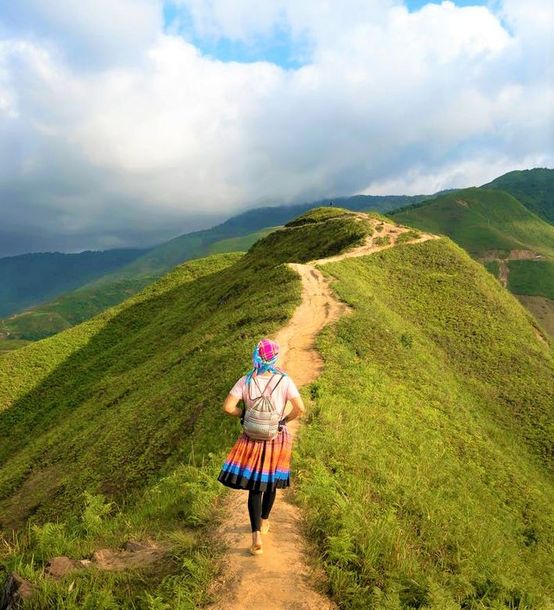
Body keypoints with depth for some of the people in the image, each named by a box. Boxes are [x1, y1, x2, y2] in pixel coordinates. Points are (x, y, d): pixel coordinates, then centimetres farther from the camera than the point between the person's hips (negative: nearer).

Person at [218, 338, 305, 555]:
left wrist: (244, 414, 3)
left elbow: (228, 407, -15)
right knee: (270, 481, 22)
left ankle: (256, 536, -4)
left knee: (254, 487, 7)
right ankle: (264, 522, 41)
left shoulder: (246, 381, -10)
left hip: (253, 439, -1)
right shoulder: (284, 380, -12)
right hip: (277, 438, 1)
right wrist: (285, 419, 0)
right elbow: (300, 409, -18)